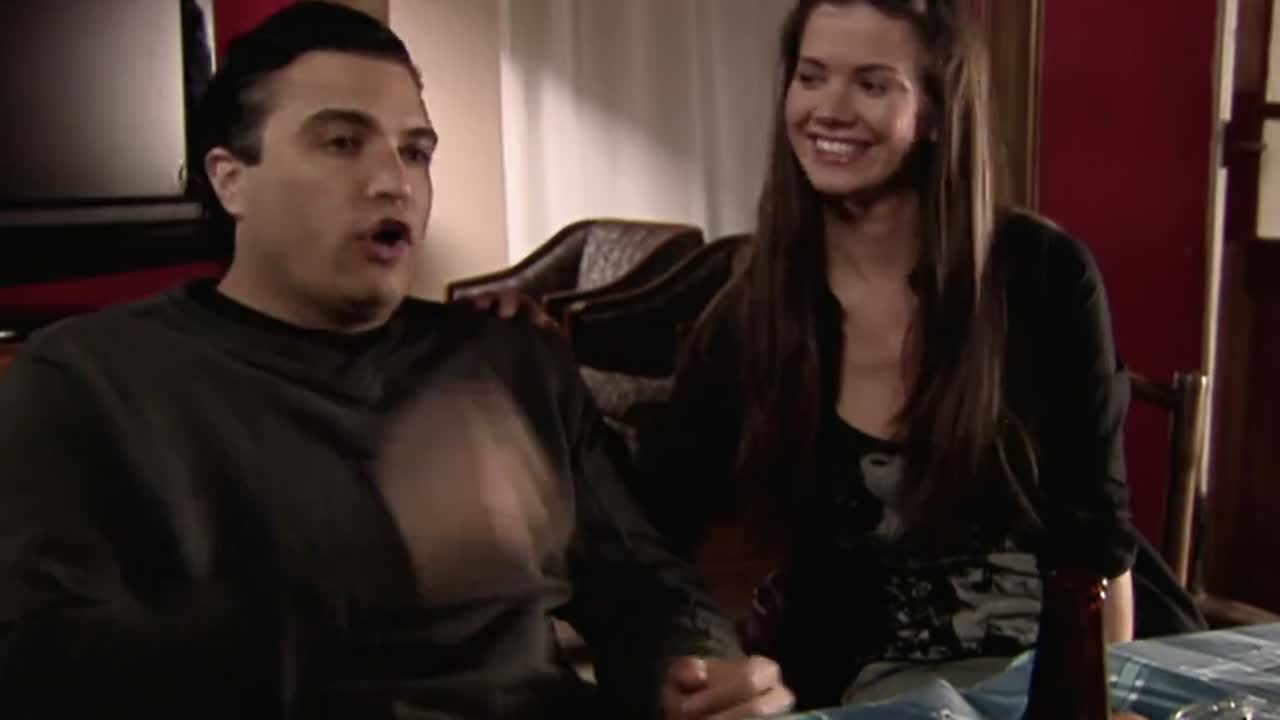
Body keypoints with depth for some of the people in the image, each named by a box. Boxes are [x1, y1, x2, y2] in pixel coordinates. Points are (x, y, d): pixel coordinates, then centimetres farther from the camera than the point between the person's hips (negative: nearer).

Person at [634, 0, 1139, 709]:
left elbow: (1092, 534, -2)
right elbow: (653, 537, -7)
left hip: (1030, 669, -1)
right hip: (836, 680, 1)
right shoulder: (748, 312, -3)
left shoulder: (1042, 274, -8)